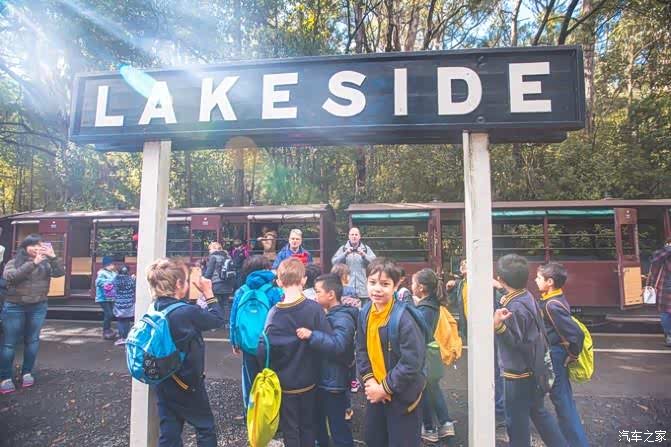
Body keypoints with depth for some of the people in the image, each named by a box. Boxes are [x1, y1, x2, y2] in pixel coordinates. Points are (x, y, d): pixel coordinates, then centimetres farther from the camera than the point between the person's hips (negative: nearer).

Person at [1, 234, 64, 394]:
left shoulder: (46, 263, 2)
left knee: (32, 340, 10)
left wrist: (53, 256, -22)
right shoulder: (13, 262, 0)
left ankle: (27, 373, 22)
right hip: (15, 307, -1)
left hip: (38, 307, 2)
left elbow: (60, 273, -9)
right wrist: (33, 263, -24)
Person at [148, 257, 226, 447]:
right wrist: (208, 292, -4)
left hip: (163, 382, 7)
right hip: (187, 383, -7)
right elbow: (218, 319, -11)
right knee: (205, 427, 14)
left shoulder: (155, 309, -4)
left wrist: (198, 294, 3)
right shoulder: (187, 312, -25)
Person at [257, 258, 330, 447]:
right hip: (309, 380, 1)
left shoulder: (274, 313, -18)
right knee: (308, 425, 22)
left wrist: (271, 371, 1)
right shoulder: (314, 308, -18)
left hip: (285, 382, -1)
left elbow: (263, 351, -18)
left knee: (290, 429, 18)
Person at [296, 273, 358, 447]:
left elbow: (339, 344, -36)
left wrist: (311, 335, -42)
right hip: (320, 379, 9)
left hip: (334, 382, -9)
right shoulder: (327, 314, 9)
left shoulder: (343, 318, -20)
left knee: (338, 427, 4)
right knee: (318, 421, 24)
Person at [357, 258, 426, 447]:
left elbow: (412, 363, -25)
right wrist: (369, 381, -10)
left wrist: (385, 388, -18)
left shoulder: (403, 318, -25)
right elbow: (361, 350, 3)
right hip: (375, 392, 6)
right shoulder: (365, 313, -4)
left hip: (402, 395, -6)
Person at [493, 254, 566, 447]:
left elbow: (515, 342, -23)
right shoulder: (527, 297, 0)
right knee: (538, 411, 24)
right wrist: (508, 304, 10)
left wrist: (499, 326, -40)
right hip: (534, 368, 9)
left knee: (517, 420, 8)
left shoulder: (515, 307, -26)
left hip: (518, 374, -9)